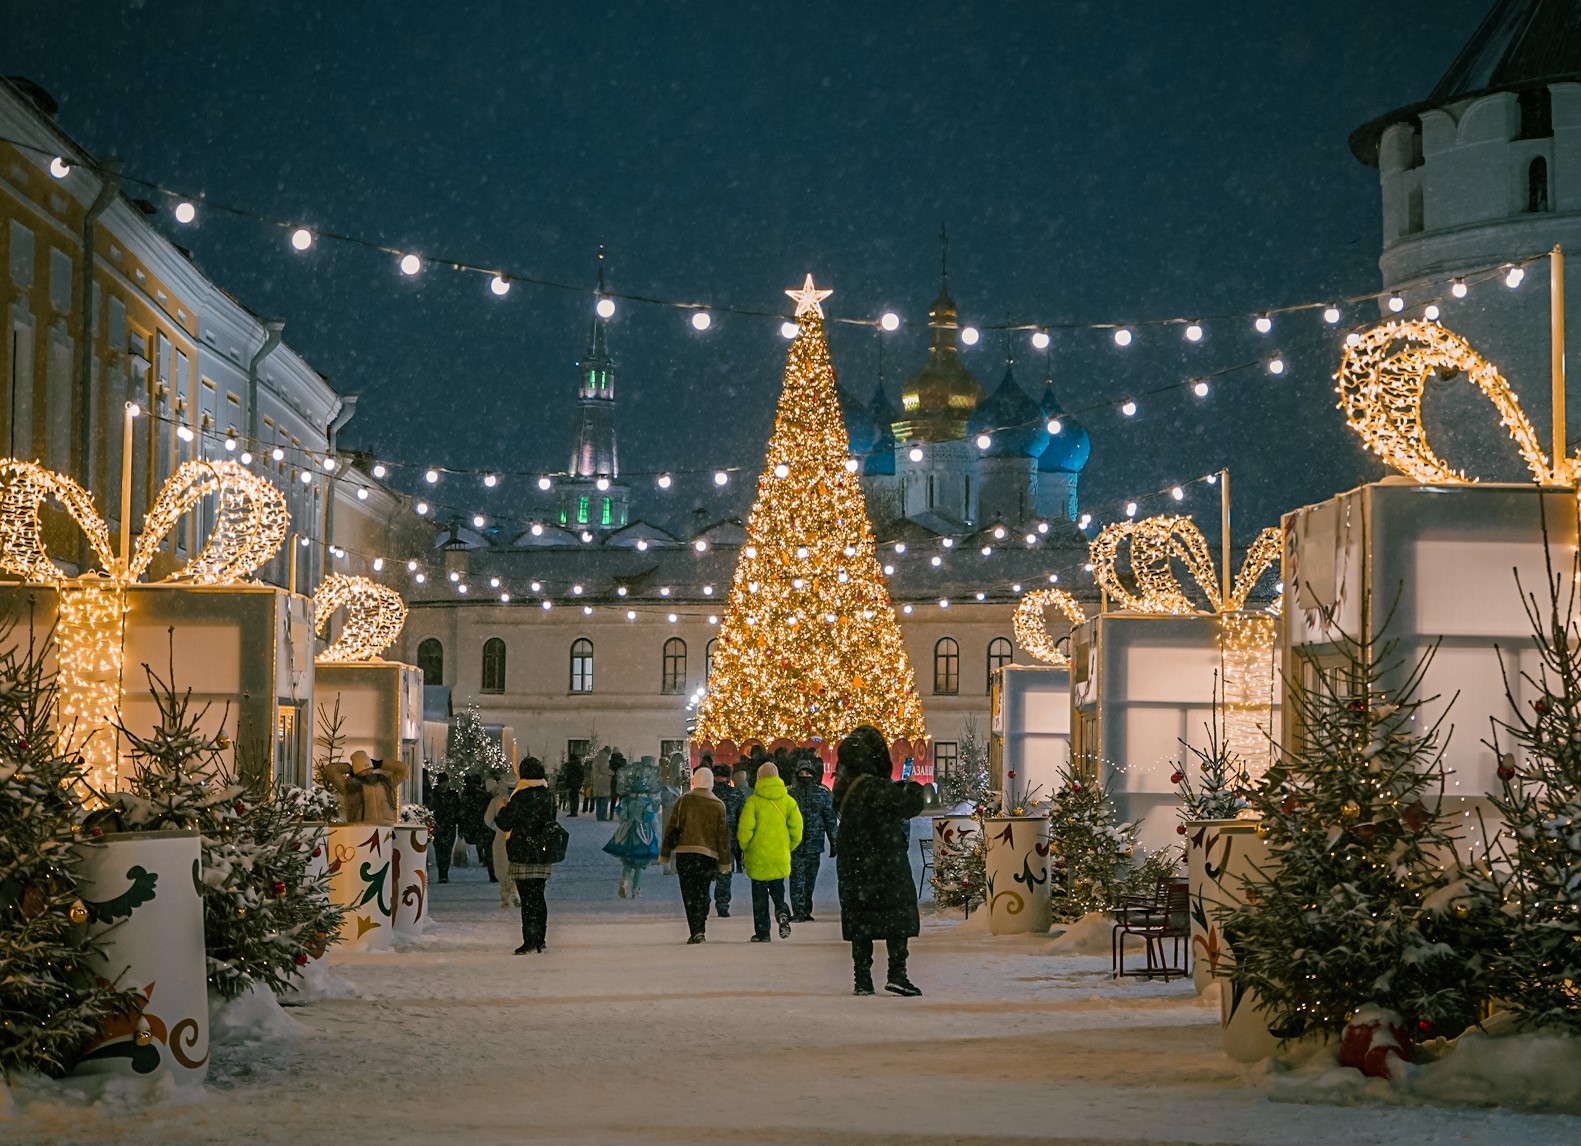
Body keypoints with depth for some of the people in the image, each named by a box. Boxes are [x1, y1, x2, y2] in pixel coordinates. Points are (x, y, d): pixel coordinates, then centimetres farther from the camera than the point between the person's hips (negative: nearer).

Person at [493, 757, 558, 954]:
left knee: (527, 898, -4)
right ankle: (541, 941, 15)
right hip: (543, 855, 7)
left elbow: (505, 822, -9)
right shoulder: (547, 796, 7)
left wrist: (502, 809, 12)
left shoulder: (521, 797, -14)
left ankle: (529, 940, -5)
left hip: (523, 855, -7)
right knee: (538, 897, 12)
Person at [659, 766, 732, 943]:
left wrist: (664, 854, 9)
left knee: (689, 894, 2)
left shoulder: (683, 801, 2)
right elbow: (723, 835, 5)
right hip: (708, 855, 1)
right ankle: (700, 931, 1)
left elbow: (671, 828, 2)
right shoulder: (718, 805, 5)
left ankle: (696, 932, -7)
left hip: (685, 853, -1)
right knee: (702, 894, 11)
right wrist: (724, 863, 9)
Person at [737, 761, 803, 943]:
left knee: (760, 896, 8)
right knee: (778, 891, 18)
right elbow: (796, 829, -2)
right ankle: (782, 913, -11)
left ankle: (762, 932, 7)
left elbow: (745, 829, -12)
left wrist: (745, 849, 5)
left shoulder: (753, 801, -10)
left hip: (757, 857, -2)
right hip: (780, 858, 2)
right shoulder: (788, 801, -1)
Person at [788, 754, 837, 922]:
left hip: (814, 845, 1)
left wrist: (833, 842, 3)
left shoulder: (822, 794, 4)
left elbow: (830, 818, 6)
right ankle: (798, 912, -8)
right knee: (797, 878, -7)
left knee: (810, 879, 8)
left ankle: (805, 911, 16)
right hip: (795, 844, -1)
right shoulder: (791, 794, 3)